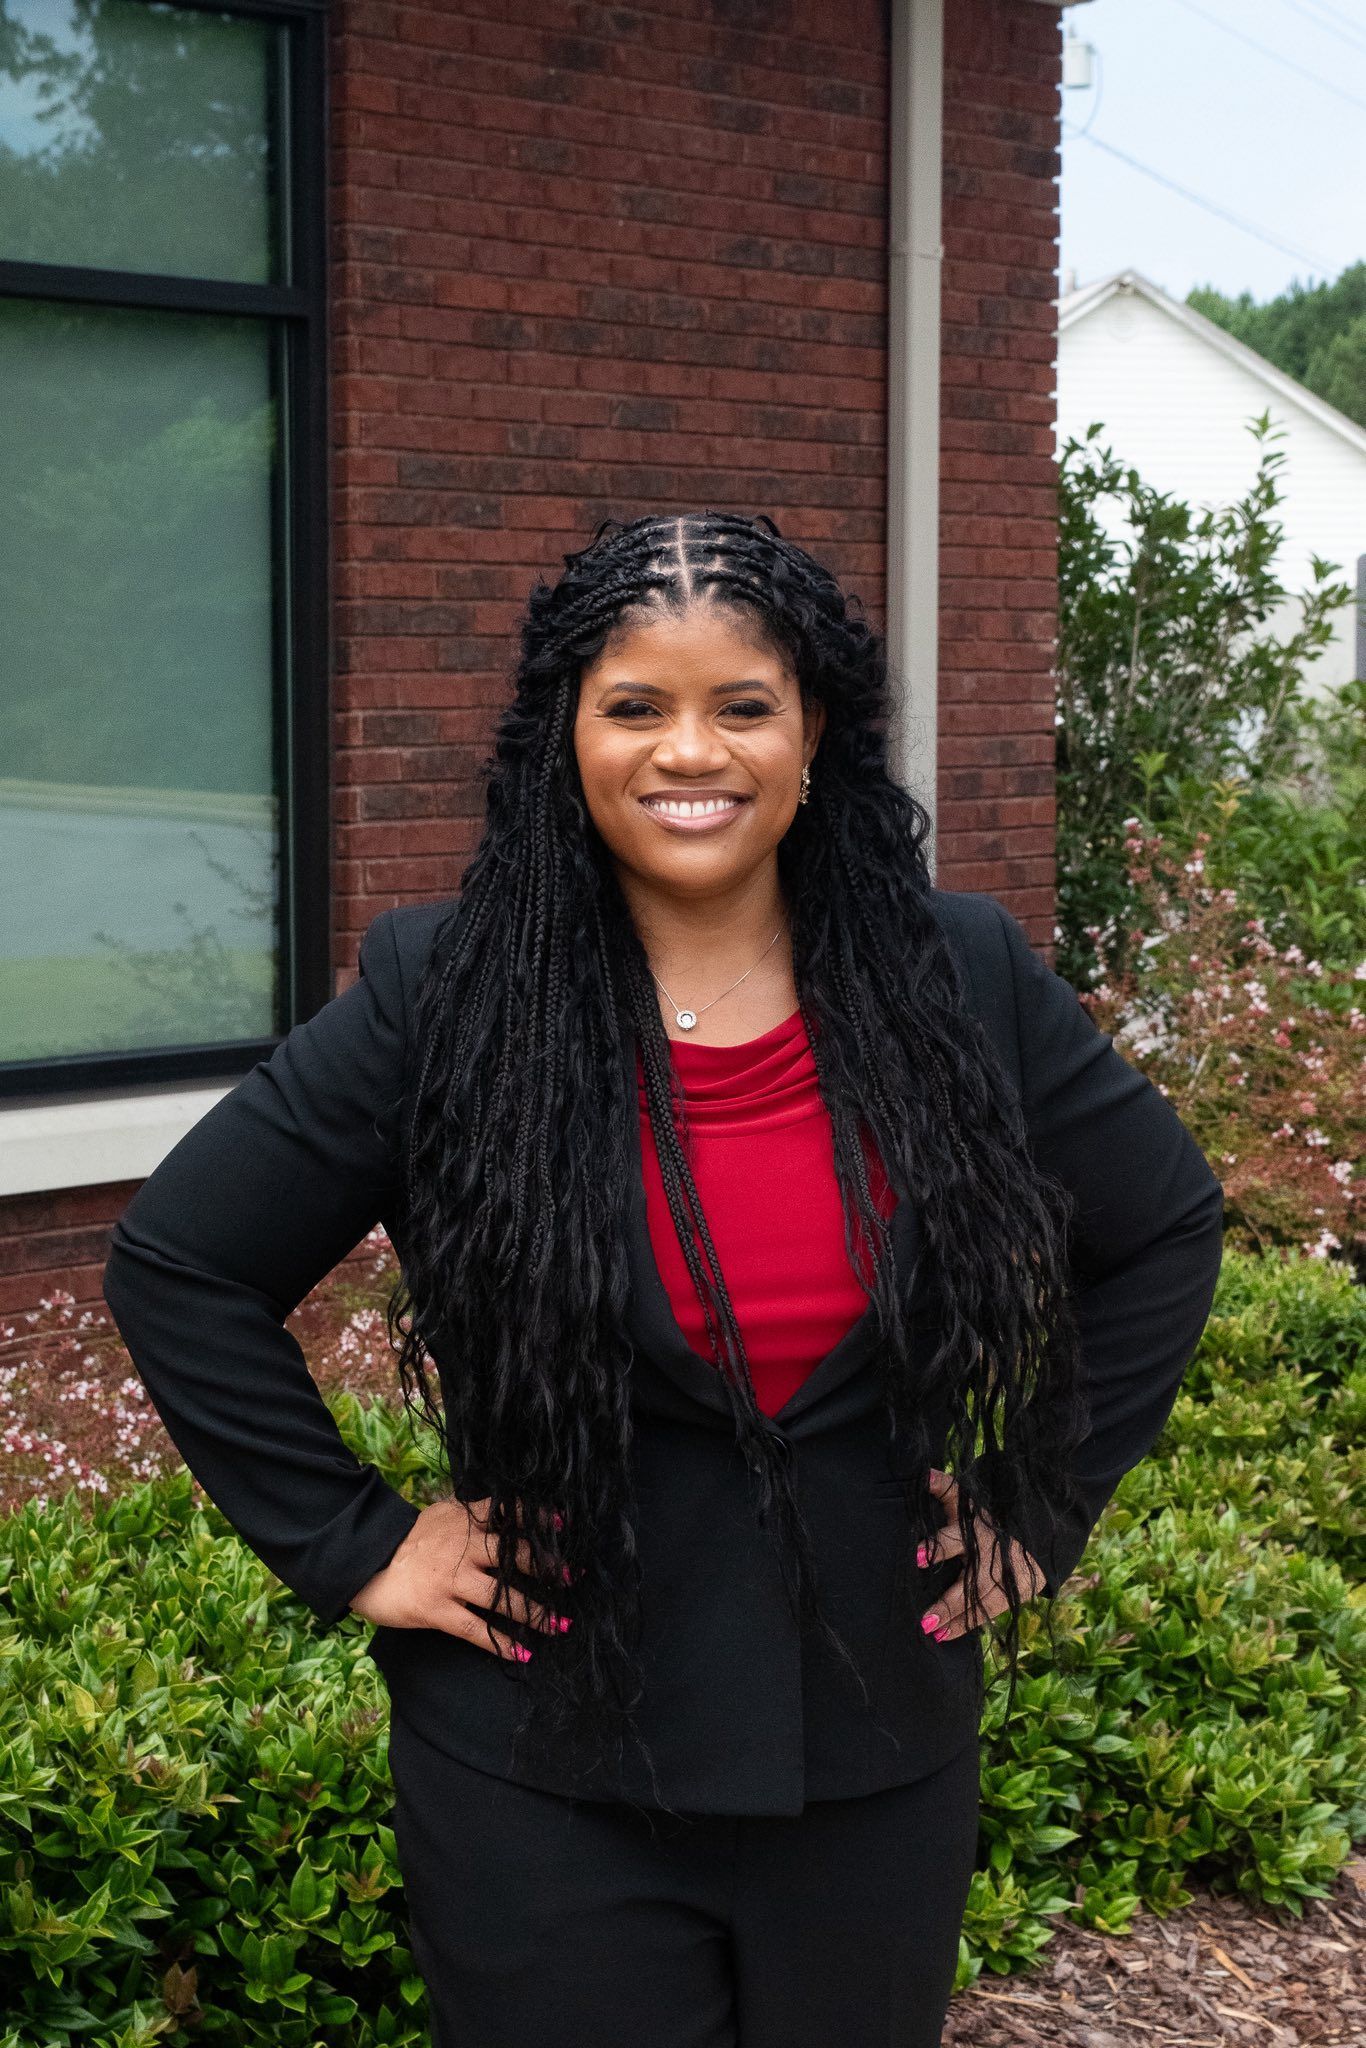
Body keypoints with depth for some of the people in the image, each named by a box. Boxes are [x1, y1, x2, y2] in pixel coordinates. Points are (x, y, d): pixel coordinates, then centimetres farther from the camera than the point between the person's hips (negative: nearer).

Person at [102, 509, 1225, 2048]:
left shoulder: (961, 983, -3)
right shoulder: (439, 1001, -10)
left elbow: (1164, 1232, 10)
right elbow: (176, 1260, -4)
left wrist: (1045, 1507, 5)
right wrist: (351, 1547, -6)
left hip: (883, 1757, 3)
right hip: (546, 1786, -2)